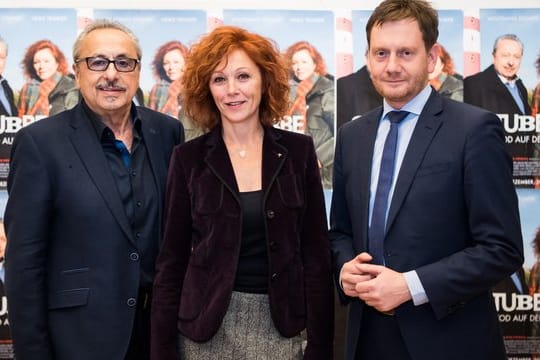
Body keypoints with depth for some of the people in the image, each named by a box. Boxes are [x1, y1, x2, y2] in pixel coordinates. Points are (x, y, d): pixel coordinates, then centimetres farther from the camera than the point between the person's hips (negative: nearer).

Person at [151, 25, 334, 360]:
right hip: (207, 324, 0)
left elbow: (316, 252, 0)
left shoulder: (298, 151, -1)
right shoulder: (189, 158, -2)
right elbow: (172, 260, 0)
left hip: (280, 324, 1)